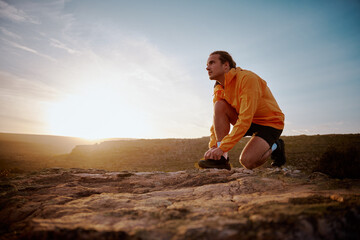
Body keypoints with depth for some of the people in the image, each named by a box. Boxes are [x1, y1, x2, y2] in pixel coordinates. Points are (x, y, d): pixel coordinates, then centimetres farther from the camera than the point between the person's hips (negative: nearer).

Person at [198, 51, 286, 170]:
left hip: (271, 124, -6)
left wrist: (222, 147, -33)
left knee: (247, 161, -26)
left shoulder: (247, 78, -25)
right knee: (219, 105, -17)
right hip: (249, 123, 7)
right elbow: (217, 120, 1)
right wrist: (213, 146, -14)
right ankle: (222, 159, -17)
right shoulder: (219, 89, 0)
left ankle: (275, 147, 7)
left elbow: (245, 118, -31)